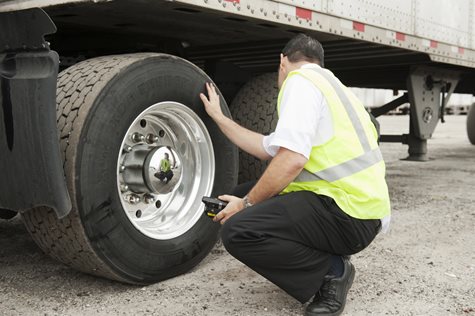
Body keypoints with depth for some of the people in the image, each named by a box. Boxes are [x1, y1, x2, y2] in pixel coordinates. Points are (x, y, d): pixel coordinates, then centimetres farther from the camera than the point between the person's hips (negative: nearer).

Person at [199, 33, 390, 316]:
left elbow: (291, 160, -22)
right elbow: (267, 148, 27)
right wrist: (218, 117, 35)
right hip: (354, 204, 10)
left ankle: (332, 271, -5)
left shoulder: (301, 80, -8)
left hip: (349, 213, -10)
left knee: (238, 229, -20)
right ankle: (328, 261, 12)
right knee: (244, 197, 16)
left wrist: (247, 204, -8)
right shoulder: (325, 83, 23)